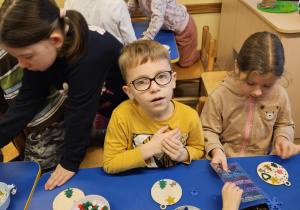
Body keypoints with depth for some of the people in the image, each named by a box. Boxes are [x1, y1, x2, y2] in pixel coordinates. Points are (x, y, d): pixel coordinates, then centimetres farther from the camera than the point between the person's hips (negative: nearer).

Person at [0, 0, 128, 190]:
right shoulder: (41, 51, -18)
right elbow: (26, 104, -15)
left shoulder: (89, 54, -40)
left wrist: (71, 162, -23)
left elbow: (80, 110, -33)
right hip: (99, 105, 6)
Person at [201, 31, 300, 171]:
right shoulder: (220, 96, -15)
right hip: (225, 163, -2)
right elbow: (208, 130, -4)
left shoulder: (279, 95, -5)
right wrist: (216, 150, -20)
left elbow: (284, 124, 14)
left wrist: (282, 138, -5)